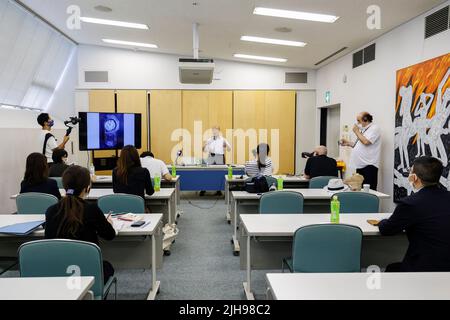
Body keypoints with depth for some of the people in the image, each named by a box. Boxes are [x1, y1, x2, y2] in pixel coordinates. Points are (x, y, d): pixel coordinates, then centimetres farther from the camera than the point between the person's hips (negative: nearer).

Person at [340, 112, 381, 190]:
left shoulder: (374, 128, -7)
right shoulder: (364, 130, 21)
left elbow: (366, 142, -21)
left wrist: (357, 131, -7)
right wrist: (348, 143, 16)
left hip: (369, 166, -9)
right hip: (361, 165, 10)